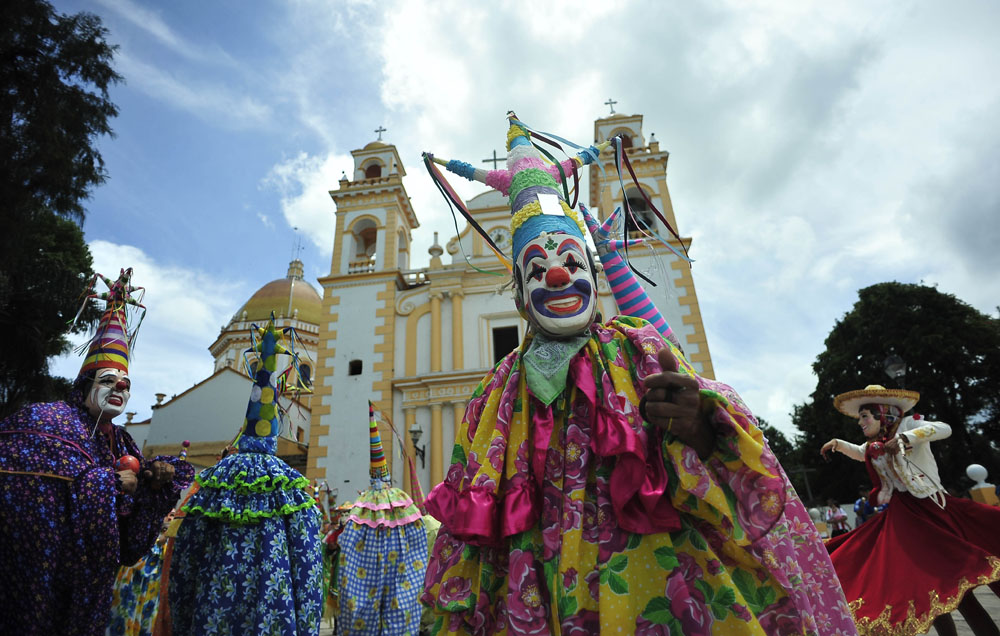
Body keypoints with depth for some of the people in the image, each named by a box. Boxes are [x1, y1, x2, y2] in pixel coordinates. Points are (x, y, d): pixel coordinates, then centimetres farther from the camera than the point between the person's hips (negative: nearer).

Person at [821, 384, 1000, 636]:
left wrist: (906, 437, -26)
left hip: (929, 508, -6)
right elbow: (860, 453, 35)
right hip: (900, 515, 7)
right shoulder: (875, 445, 14)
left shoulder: (907, 424, -4)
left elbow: (944, 429, -19)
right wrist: (838, 444, 20)